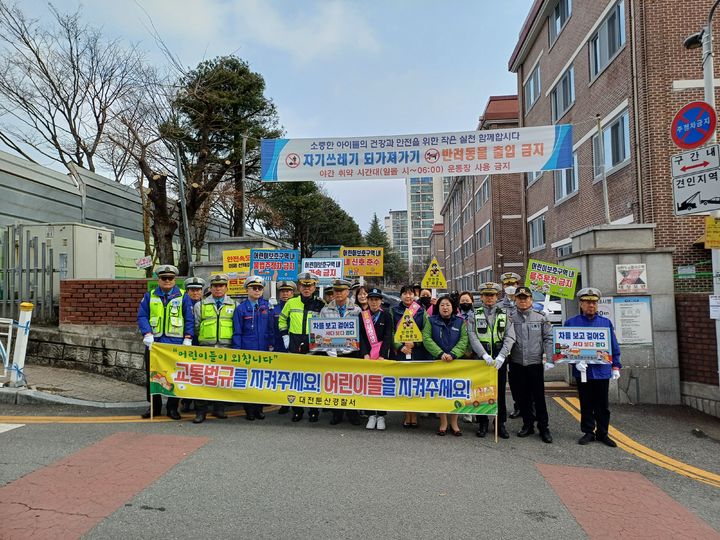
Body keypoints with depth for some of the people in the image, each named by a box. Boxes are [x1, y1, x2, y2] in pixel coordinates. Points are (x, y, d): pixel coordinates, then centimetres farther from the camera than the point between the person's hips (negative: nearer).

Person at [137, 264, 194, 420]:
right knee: (152, 376, 9)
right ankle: (154, 407, 22)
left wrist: (187, 339, -5)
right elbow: (142, 316, 4)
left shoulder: (183, 297, 5)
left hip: (175, 344, -2)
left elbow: (189, 319, 3)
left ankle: (172, 407, 14)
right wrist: (147, 334, -10)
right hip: (154, 343, 2)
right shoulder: (149, 296, 9)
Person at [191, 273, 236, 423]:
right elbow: (196, 326, 14)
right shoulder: (201, 305, 11)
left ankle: (219, 408, 18)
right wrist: (203, 338, 11)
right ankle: (201, 411, 3)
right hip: (206, 347, 0)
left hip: (226, 347, 0)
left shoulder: (234, 305, 9)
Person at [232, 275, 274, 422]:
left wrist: (271, 345, 4)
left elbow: (271, 327, 8)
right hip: (247, 350, -2)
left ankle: (259, 408, 20)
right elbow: (237, 332, 0)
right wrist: (237, 351, -4)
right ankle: (249, 410, 16)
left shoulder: (266, 306, 4)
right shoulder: (241, 308, -1)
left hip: (263, 350, 2)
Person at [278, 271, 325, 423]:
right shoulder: (291, 303, 5)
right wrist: (285, 336, 8)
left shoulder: (320, 305, 1)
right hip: (295, 345, 1)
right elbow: (282, 320, 18)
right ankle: (297, 410, 17)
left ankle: (314, 411, 15)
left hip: (314, 345, -1)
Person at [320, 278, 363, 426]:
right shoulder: (325, 310, 7)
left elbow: (361, 332, 1)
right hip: (332, 353, 1)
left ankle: (352, 412, 19)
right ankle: (336, 413, 19)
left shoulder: (357, 311, 3)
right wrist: (330, 350, -8)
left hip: (351, 352, -1)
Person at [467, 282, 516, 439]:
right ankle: (482, 422, 18)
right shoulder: (475, 315, 3)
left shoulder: (505, 314, 6)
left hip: (500, 360, 1)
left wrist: (500, 357, -15)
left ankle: (500, 423, 20)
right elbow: (473, 337, -6)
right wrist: (485, 355, -18)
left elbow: (510, 337, -3)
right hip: (481, 359, -1)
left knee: (500, 392, 8)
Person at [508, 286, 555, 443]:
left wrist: (549, 360, -5)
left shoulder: (540, 317, 1)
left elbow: (549, 338, 1)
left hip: (535, 362, -1)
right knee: (523, 396, 10)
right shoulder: (510, 318, 3)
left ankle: (543, 427, 13)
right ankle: (527, 425, 23)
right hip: (517, 364, 2)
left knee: (539, 396, 2)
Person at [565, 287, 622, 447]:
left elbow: (614, 347, 10)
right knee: (586, 404, 9)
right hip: (582, 371, -1)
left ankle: (602, 433, 21)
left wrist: (616, 367, 4)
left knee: (602, 405, 9)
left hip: (602, 371, 1)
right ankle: (588, 432, 21)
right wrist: (576, 362, -15)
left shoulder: (606, 322, 7)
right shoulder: (571, 323, 1)